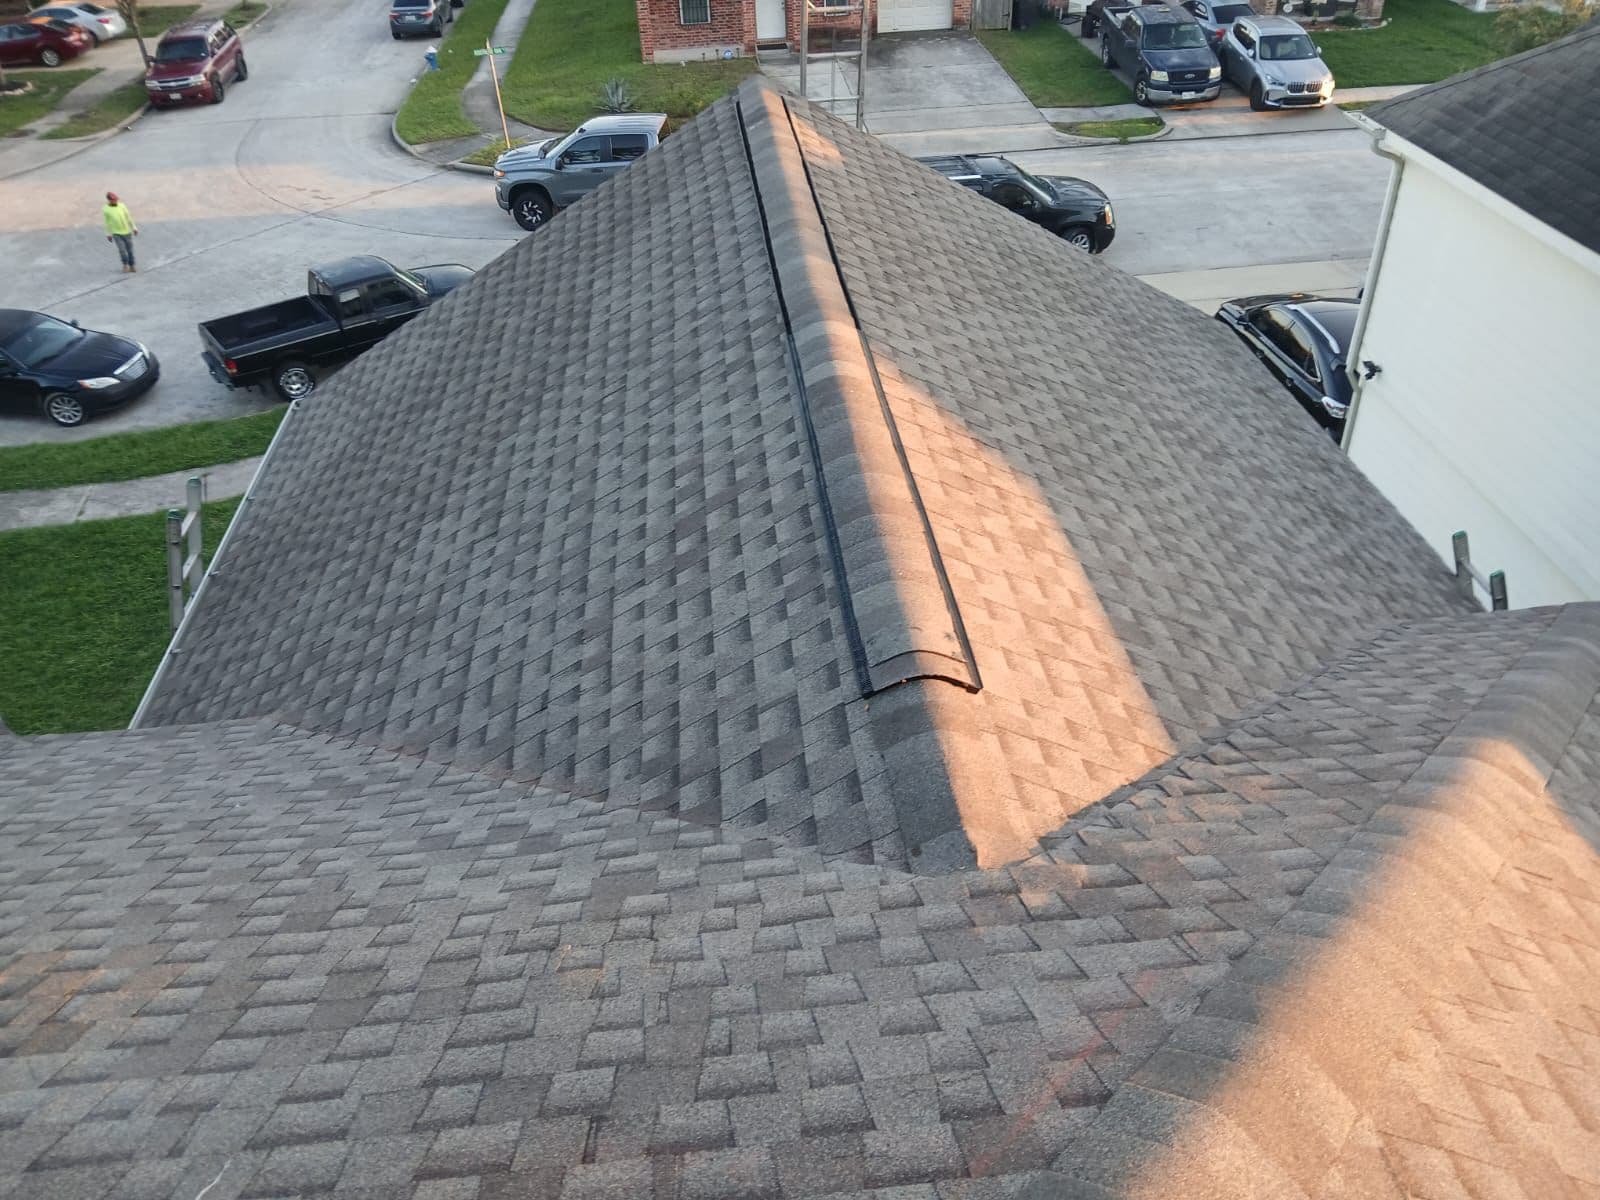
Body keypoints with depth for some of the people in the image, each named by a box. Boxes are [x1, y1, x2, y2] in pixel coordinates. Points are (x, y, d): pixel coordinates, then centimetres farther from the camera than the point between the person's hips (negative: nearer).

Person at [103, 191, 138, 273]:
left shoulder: (122, 205, -5)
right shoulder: (105, 209, -8)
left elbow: (129, 217, 3)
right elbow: (107, 222, -2)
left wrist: (134, 228, 2)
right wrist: (108, 234, 1)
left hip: (127, 232, 2)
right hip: (116, 233, -2)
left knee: (130, 249, 7)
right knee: (122, 250, -11)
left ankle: (131, 265, 21)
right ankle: (125, 265, 10)